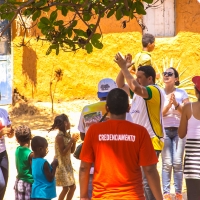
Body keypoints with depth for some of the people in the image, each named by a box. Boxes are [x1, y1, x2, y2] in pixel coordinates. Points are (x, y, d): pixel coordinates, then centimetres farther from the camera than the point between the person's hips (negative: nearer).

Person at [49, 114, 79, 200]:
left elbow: (71, 151, 12)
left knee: (72, 187, 11)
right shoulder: (60, 137, -18)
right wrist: (71, 141, -21)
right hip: (61, 165, -9)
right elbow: (63, 152, -22)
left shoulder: (67, 135, 7)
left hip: (67, 165, 9)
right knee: (66, 188, -7)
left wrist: (74, 141, -3)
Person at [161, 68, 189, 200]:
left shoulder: (182, 93, 4)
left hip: (179, 130, 0)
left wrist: (176, 104, -15)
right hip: (164, 130, 0)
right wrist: (169, 104, -18)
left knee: (177, 162, -6)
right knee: (167, 163, -8)